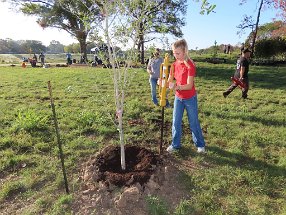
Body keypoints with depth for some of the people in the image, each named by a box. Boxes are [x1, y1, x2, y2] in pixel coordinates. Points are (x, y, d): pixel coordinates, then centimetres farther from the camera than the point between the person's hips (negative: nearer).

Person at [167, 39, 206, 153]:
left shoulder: (190, 65, -20)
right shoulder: (175, 64, -1)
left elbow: (189, 85, -26)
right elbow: (170, 80, 1)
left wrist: (177, 87, -42)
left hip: (190, 98, -5)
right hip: (178, 97, 5)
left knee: (194, 122, 8)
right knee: (176, 122, 8)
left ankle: (200, 144, 27)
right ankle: (175, 144, 24)